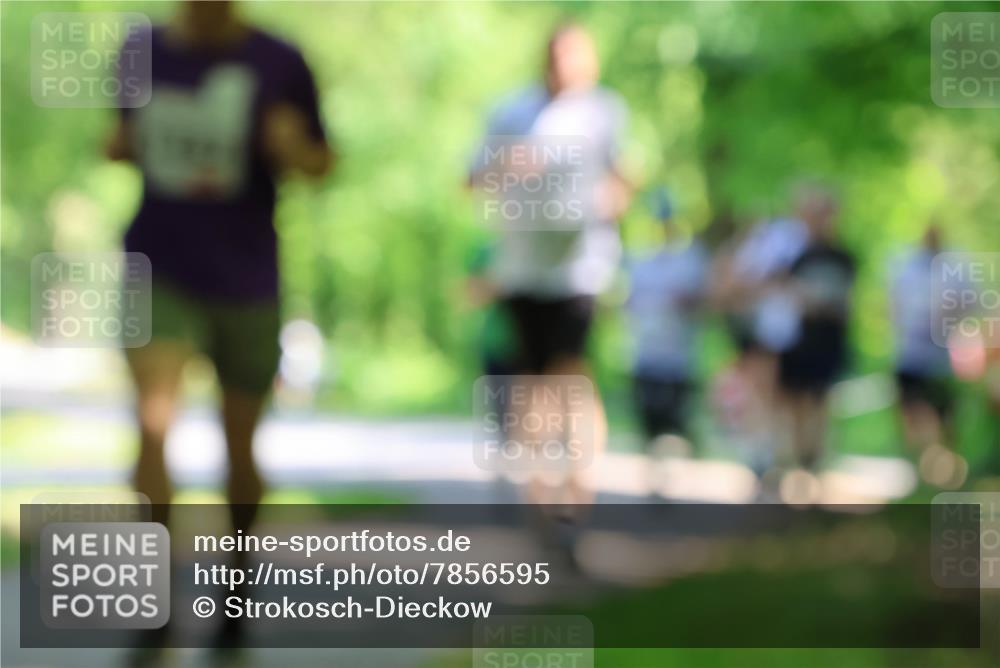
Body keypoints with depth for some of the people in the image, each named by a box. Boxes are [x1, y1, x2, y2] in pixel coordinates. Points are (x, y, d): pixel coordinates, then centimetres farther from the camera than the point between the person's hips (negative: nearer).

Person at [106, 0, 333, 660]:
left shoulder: (278, 64, -6)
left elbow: (321, 161, 3)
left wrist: (294, 149, -19)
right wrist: (119, 146, -3)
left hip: (246, 283, 0)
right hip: (161, 274, 1)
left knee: (240, 450, 11)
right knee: (153, 421, -21)